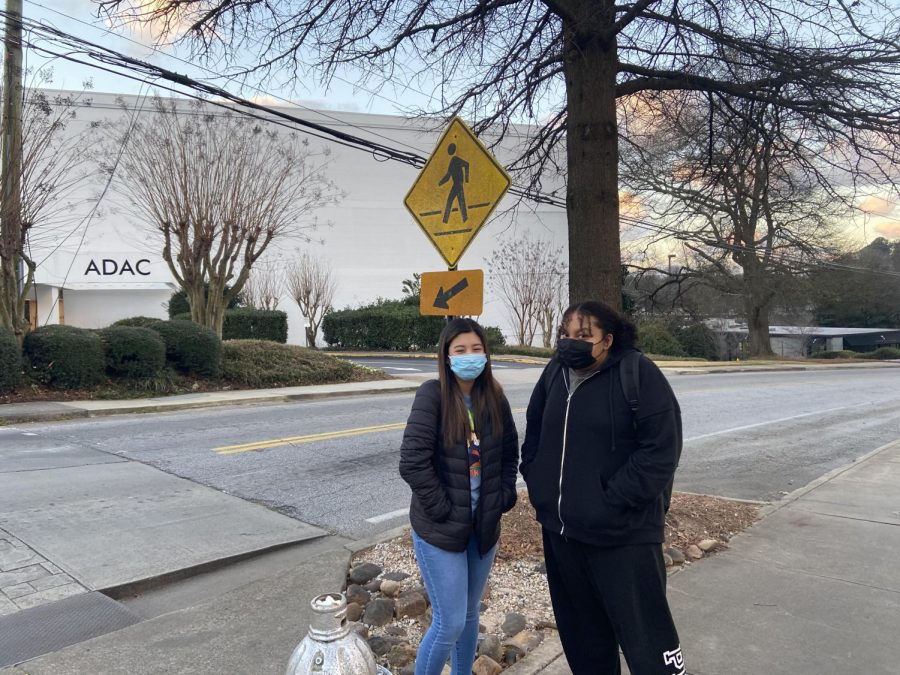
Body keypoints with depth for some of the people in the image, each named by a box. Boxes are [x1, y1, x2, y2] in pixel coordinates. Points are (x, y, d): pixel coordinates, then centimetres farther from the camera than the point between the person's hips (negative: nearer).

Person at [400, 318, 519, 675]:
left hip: (484, 525, 5)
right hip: (440, 529, -5)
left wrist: (504, 497, 3)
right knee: (450, 623, 1)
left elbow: (510, 451, 12)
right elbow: (412, 463, -22)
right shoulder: (432, 394, -17)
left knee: (470, 613, 19)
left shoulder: (494, 397, -1)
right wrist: (442, 510, -17)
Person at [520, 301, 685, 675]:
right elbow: (534, 433, 16)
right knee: (580, 633, 22)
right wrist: (537, 484, 4)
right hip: (561, 528, 6)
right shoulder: (555, 372, 4)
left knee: (645, 638, 1)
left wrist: (613, 501, -19)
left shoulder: (638, 374, -14)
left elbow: (661, 448, -17)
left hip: (623, 533, -6)